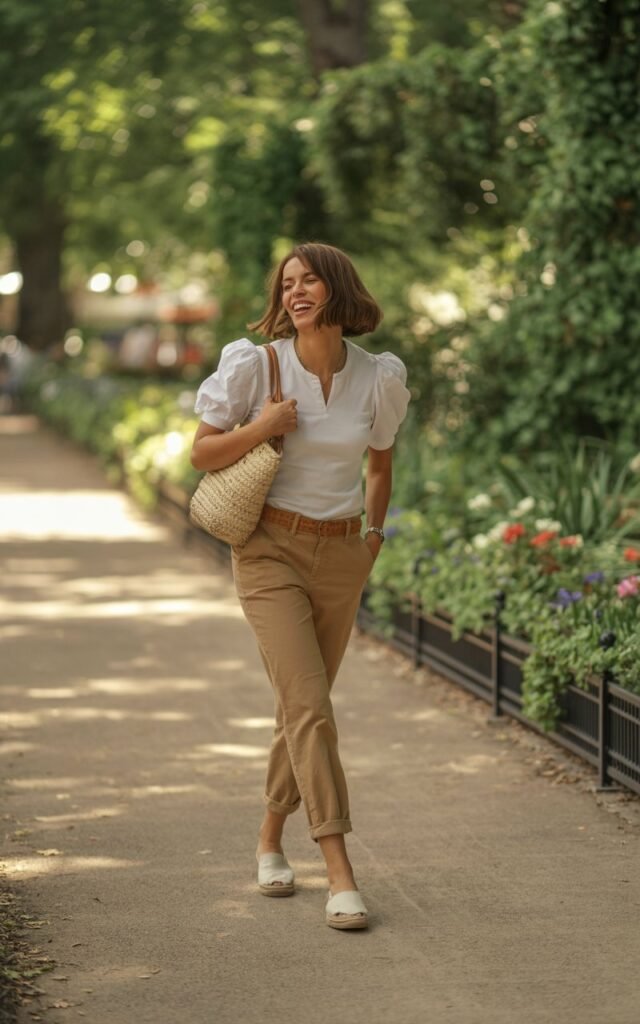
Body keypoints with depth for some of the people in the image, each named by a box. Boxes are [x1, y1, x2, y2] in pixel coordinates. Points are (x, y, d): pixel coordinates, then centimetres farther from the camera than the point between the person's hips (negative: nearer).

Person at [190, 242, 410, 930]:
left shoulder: (378, 377, 0)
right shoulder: (255, 365, -8)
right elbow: (202, 455, -1)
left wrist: (374, 537, 10)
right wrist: (257, 429, -17)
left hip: (341, 557, 3)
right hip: (270, 551, -3)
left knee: (302, 706, 12)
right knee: (308, 705, -14)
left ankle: (270, 838, 33)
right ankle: (340, 873, -16)